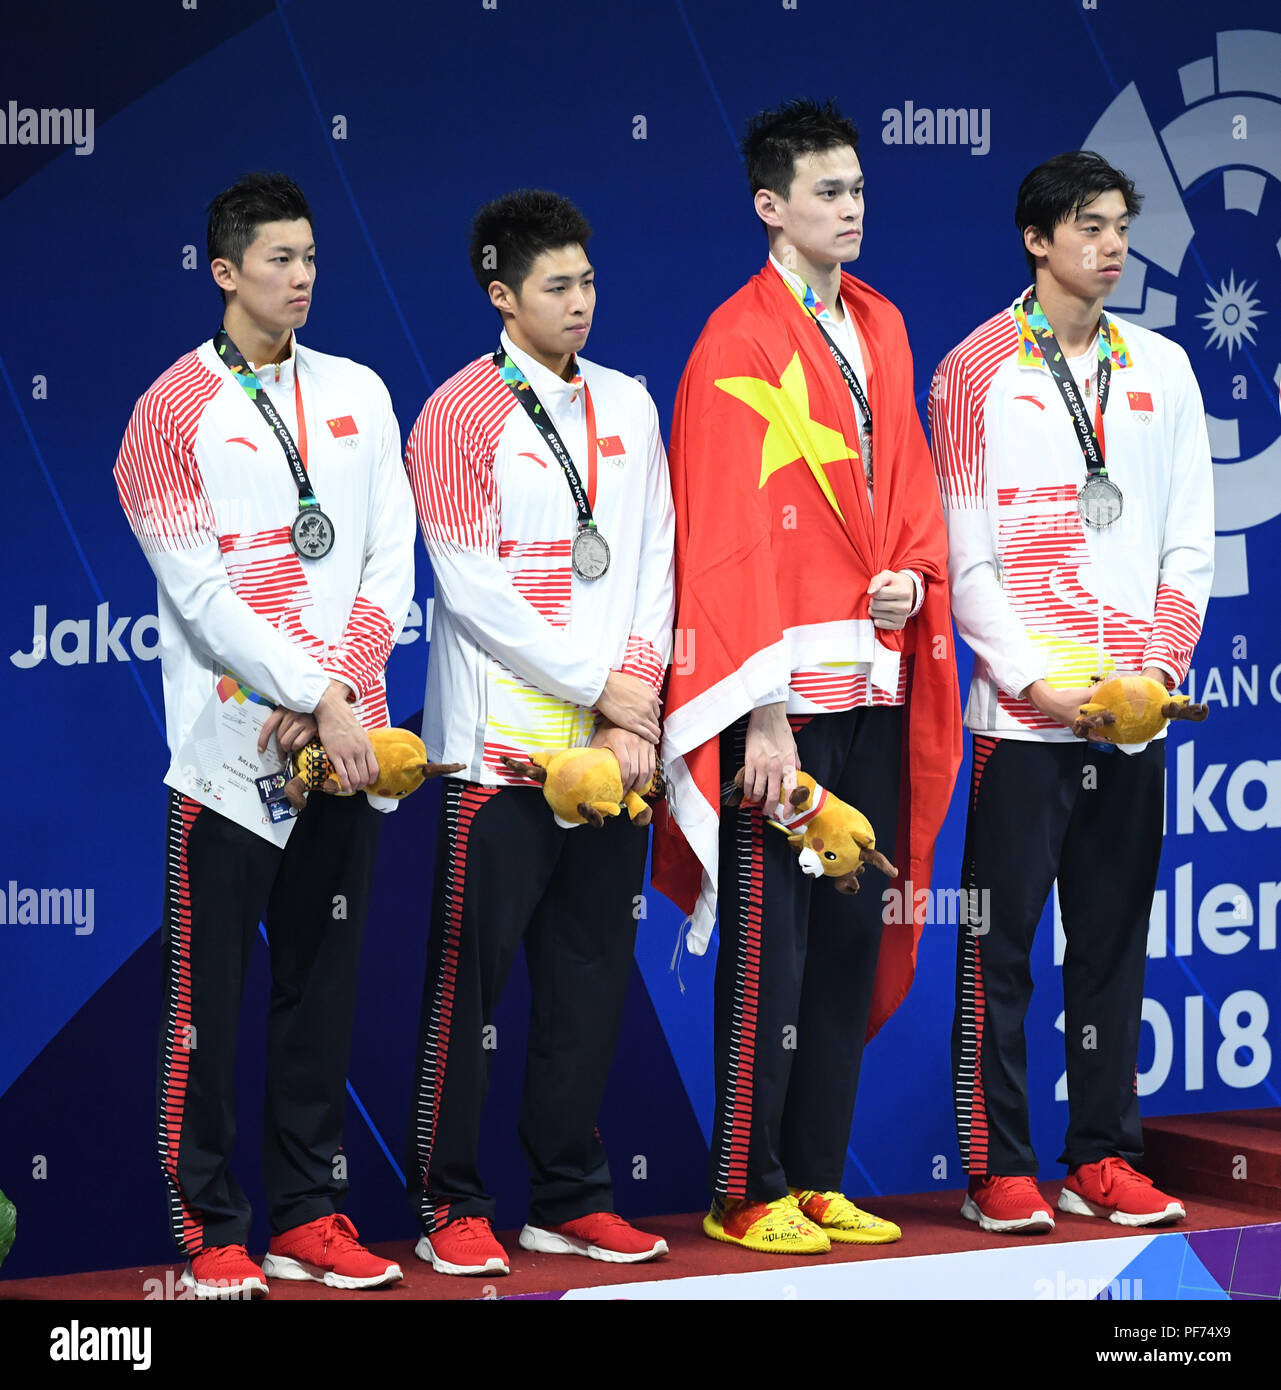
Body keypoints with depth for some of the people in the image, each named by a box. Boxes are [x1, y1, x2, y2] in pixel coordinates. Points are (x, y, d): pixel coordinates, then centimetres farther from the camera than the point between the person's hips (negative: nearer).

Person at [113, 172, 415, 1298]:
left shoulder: (357, 394, 13)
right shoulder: (175, 410, -2)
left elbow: (390, 559, 8)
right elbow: (201, 591, -9)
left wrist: (342, 689, -6)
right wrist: (315, 702, -14)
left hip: (347, 734, 4)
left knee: (325, 979, 8)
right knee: (211, 990, -4)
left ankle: (309, 1213, 15)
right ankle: (212, 1230, 2)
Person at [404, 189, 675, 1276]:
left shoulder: (627, 407, 13)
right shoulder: (460, 414, -4)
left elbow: (653, 563, 10)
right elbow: (472, 586, -11)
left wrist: (635, 703, -2)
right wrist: (597, 684, -11)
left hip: (616, 742, 5)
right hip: (503, 745, -5)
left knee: (592, 975, 8)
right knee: (473, 974, -3)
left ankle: (572, 1200, 16)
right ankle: (452, 1206, 5)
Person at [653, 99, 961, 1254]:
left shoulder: (879, 328, 14)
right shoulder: (738, 343, -9)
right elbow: (727, 542, -13)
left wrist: (913, 573, -3)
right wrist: (764, 715, -18)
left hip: (876, 683, 7)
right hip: (785, 691, -7)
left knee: (853, 937, 9)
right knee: (769, 945, -3)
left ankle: (818, 1177, 17)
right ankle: (747, 1193, 5)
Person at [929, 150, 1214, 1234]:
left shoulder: (1162, 368, 12)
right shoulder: (977, 370, 1)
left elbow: (1190, 541, 11)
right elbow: (963, 554, -4)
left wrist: (1165, 663, -2)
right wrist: (1033, 677, -12)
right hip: (1024, 711, -4)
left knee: (1115, 941, 7)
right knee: (999, 943, -2)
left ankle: (1103, 1159, 13)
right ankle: (999, 1167, 3)